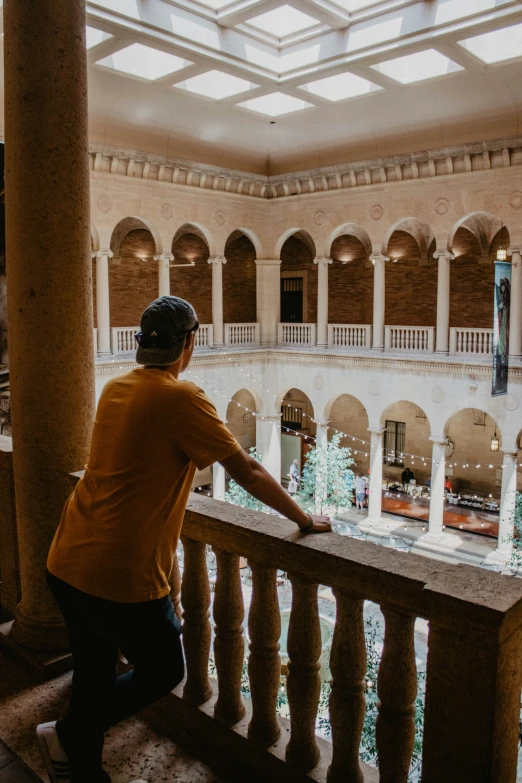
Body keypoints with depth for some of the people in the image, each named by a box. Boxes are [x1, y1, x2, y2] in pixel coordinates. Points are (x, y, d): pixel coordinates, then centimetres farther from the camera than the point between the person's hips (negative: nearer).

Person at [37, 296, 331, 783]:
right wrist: (305, 521, -1)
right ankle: (67, 735, 17)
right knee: (163, 671, 17)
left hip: (66, 563, 8)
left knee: (93, 676, 23)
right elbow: (247, 472, -13)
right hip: (122, 577, -7)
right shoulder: (182, 399, -16)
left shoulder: (115, 389, 6)